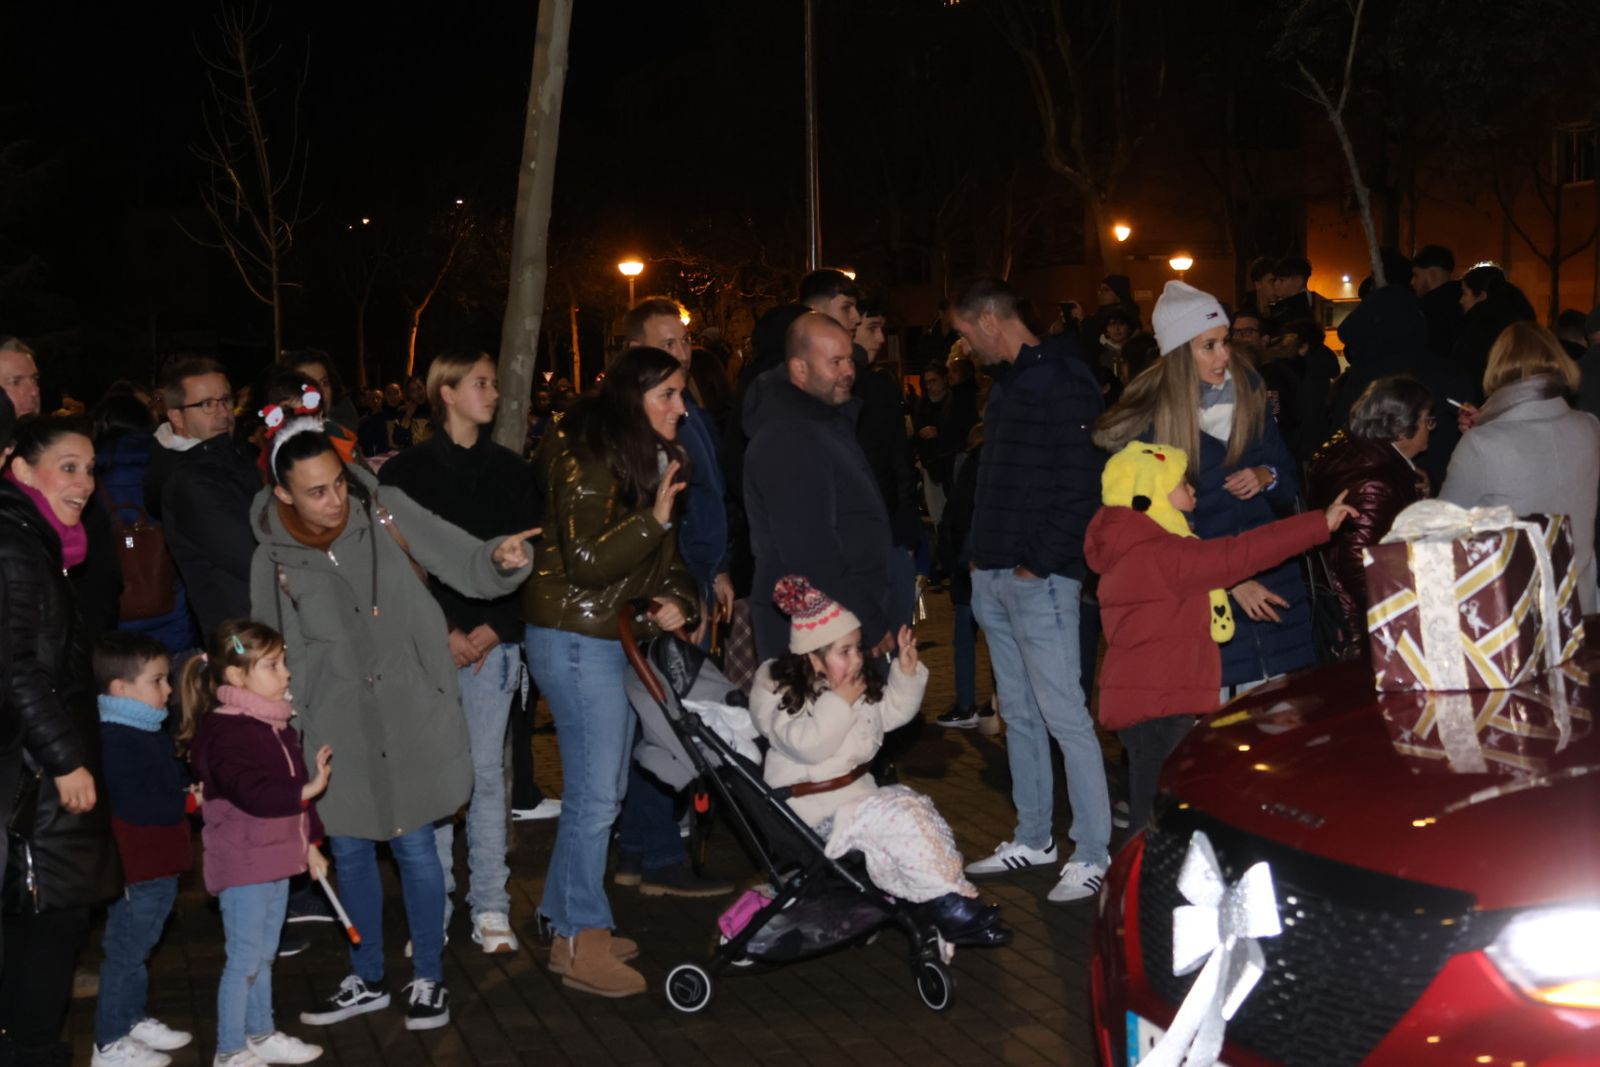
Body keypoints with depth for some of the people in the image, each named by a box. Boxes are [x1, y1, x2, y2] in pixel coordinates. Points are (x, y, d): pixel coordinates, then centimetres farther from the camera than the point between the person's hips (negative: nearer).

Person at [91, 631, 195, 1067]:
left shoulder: (150, 732, 10)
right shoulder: (115, 740, -22)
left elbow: (174, 777, 22)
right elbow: (138, 803, -27)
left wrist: (187, 786, 1)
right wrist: (189, 799, -15)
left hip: (160, 865, 10)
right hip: (136, 869, -10)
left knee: (137, 949, 21)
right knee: (125, 952, 1)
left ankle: (135, 1019, 35)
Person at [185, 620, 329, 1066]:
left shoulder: (276, 725, 12)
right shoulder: (224, 730, -18)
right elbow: (250, 792, -28)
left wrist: (310, 842, 20)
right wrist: (306, 790, -27)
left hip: (277, 858, 9)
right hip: (242, 864, -9)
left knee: (263, 955, 19)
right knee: (244, 959, -2)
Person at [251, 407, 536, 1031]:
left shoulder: (385, 514, -9)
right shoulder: (274, 559, -4)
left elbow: (467, 567, -8)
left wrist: (503, 560, -30)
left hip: (411, 715, -2)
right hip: (337, 728, 2)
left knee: (414, 845, 3)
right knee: (349, 851, 13)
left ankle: (428, 980, 22)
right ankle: (366, 980, 32)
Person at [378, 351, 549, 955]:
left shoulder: (510, 470, 10)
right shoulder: (406, 472, 1)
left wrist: (497, 626, -4)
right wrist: (442, 632, -8)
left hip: (494, 639, 2)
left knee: (488, 771, 4)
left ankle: (490, 906, 11)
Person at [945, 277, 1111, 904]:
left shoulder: (1060, 382, -12)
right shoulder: (1007, 383, 16)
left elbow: (1082, 488, -18)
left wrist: (1038, 563, -16)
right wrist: (982, 554, 13)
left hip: (1039, 579, -9)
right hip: (995, 579, 9)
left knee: (1064, 716, -6)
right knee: (1019, 714, 15)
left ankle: (1093, 853, 2)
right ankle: (1033, 838, 25)